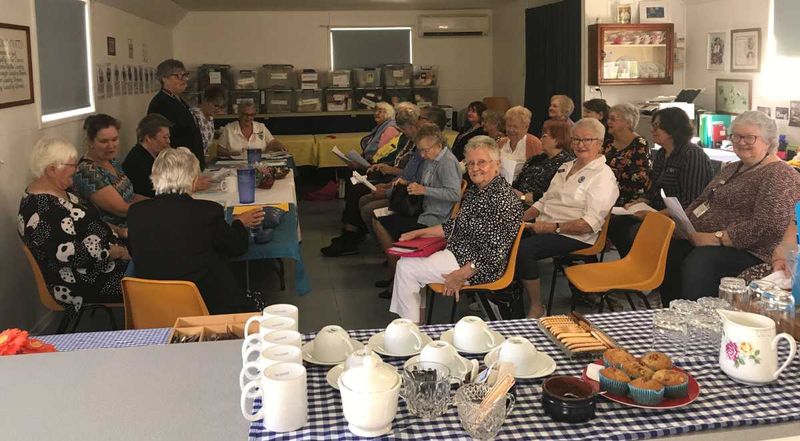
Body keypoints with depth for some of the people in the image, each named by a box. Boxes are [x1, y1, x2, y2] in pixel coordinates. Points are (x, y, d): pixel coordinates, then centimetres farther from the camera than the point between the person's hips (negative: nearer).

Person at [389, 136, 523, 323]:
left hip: (479, 269, -10)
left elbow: (495, 252, -25)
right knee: (408, 261, 16)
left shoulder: (503, 199, -23)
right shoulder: (474, 191, 8)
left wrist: (461, 275, -23)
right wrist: (419, 233, 12)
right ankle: (418, 319, 19)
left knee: (406, 267, -10)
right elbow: (455, 225, 18)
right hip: (457, 252, 10)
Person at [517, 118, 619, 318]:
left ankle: (536, 308, -14)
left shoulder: (603, 176, -7)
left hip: (574, 236, -8)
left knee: (523, 249, -29)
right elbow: (545, 200, 24)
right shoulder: (566, 167, 20)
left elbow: (591, 223, -17)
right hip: (544, 226, 8)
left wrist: (553, 227, -21)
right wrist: (522, 219, 6)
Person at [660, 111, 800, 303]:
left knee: (698, 262, -35)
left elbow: (769, 226, -21)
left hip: (748, 251, -9)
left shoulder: (779, 175, -9)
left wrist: (716, 238, -22)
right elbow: (701, 201, 25)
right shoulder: (731, 168, 21)